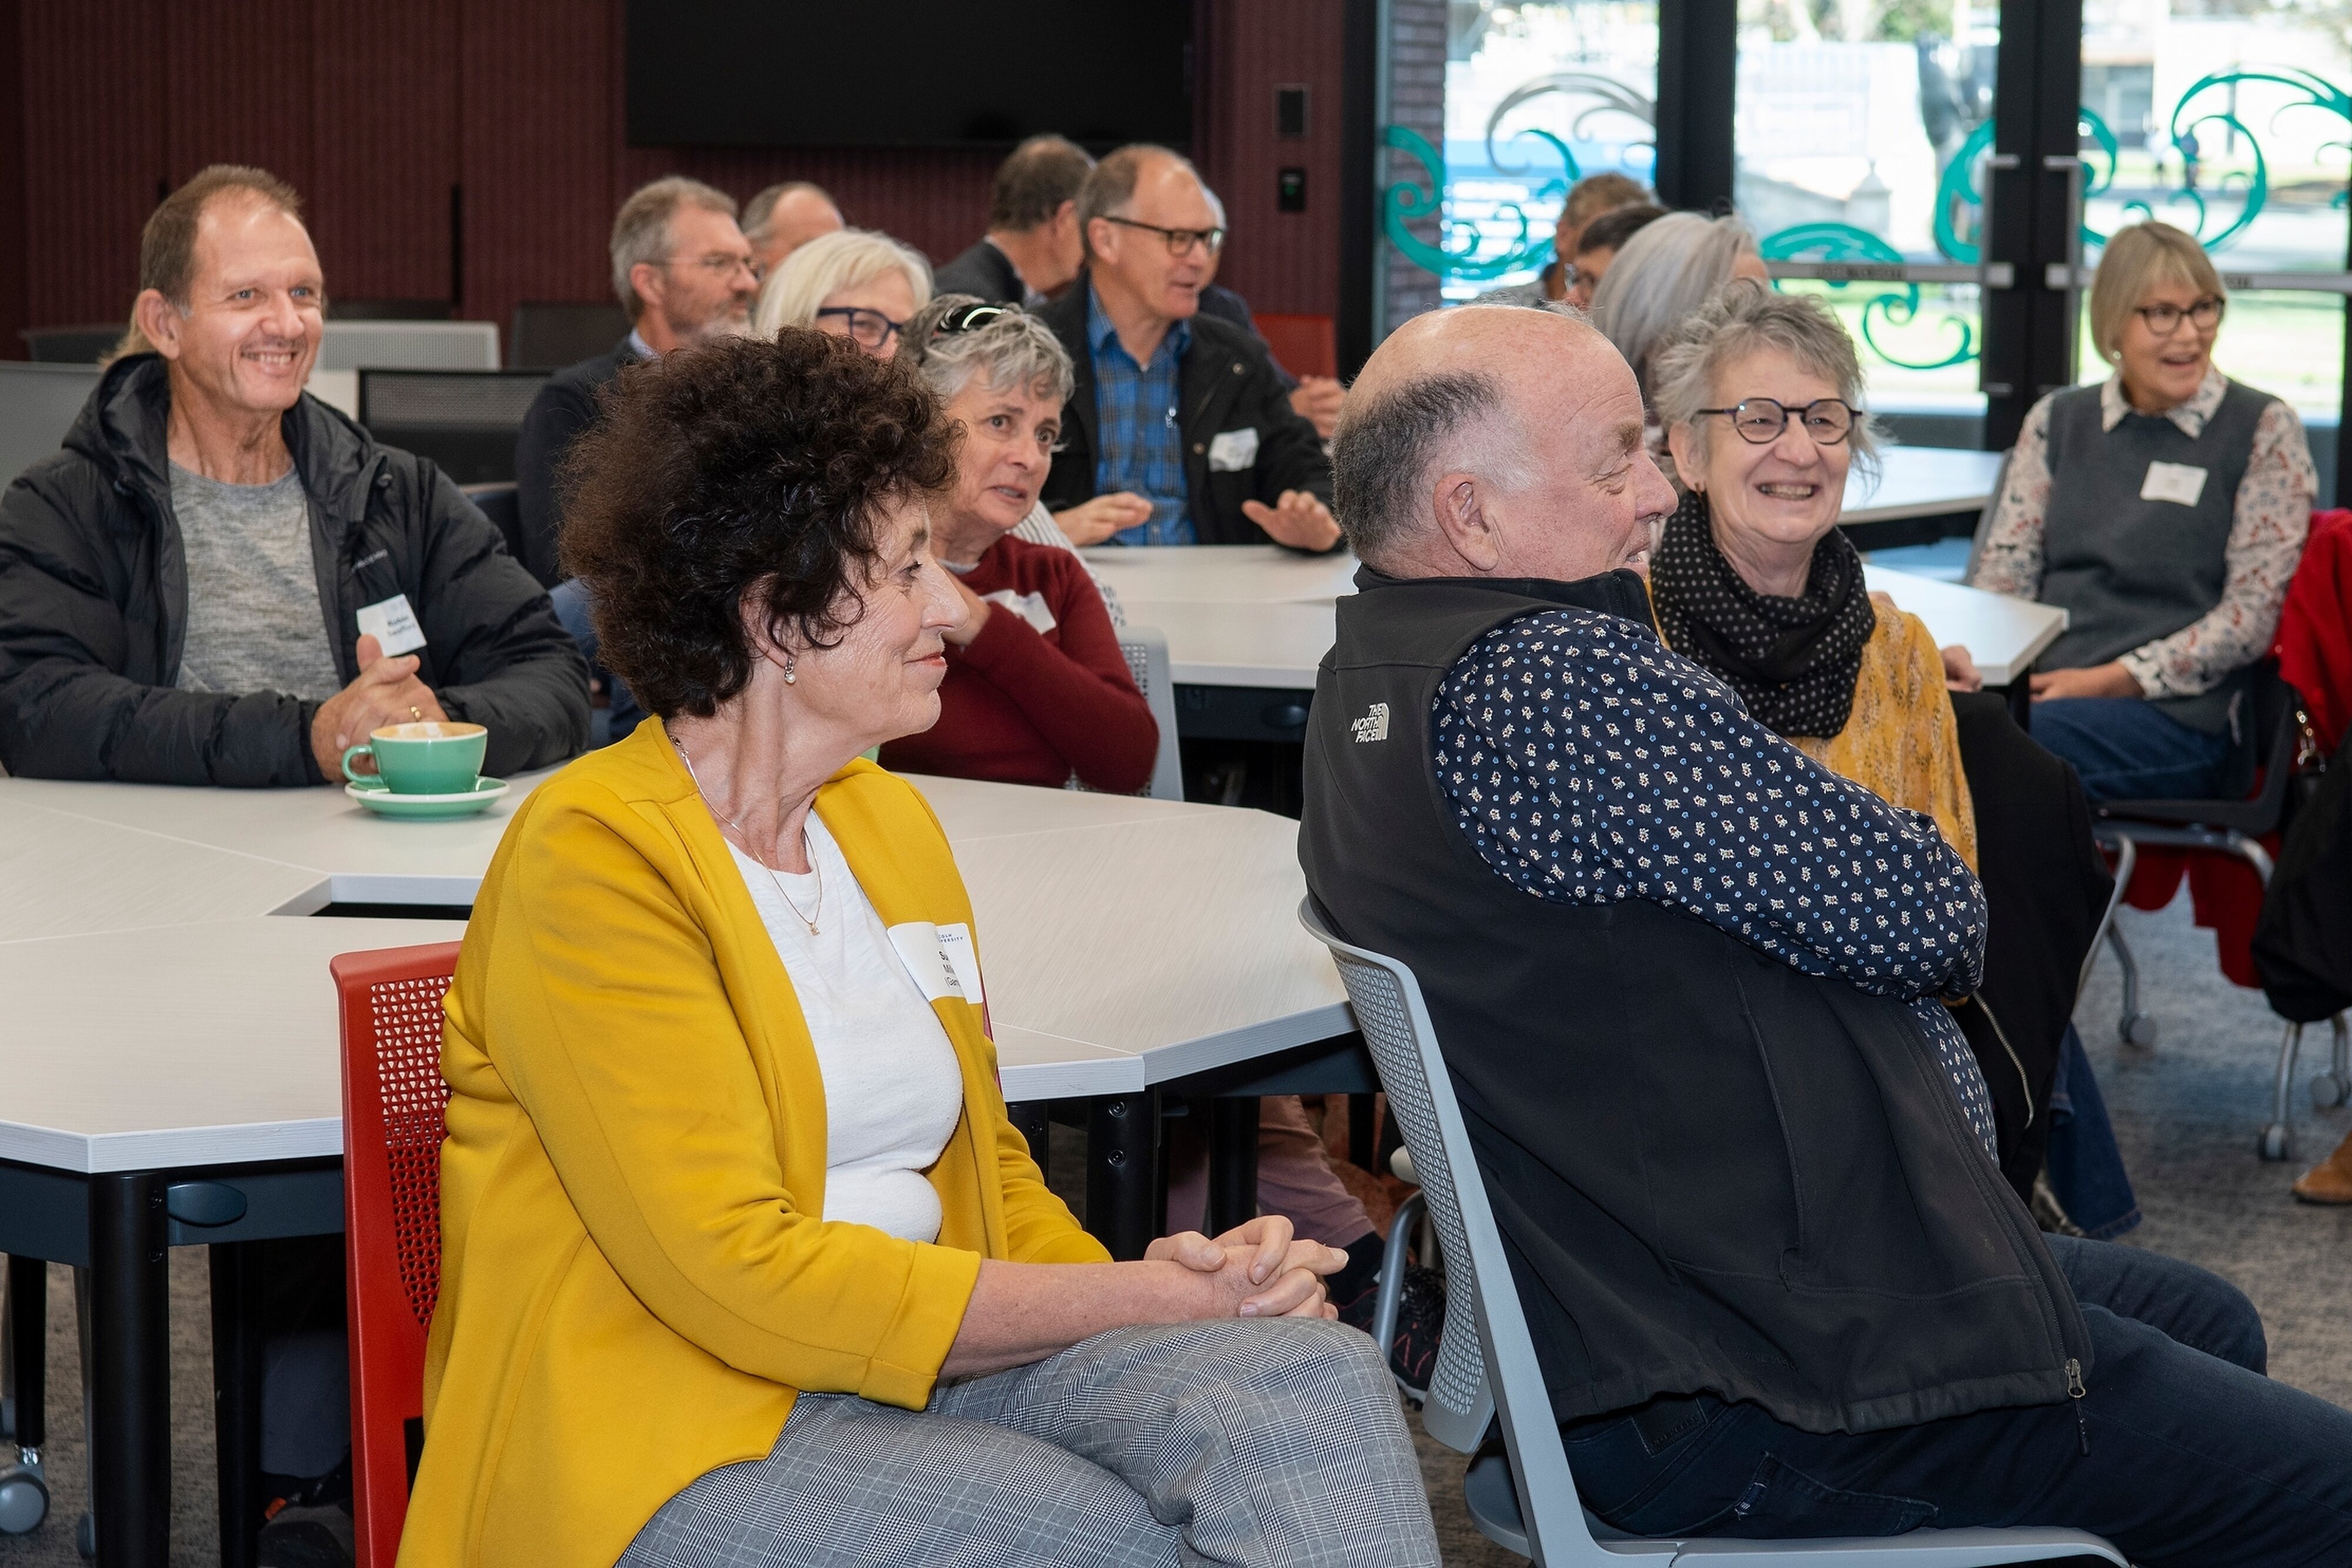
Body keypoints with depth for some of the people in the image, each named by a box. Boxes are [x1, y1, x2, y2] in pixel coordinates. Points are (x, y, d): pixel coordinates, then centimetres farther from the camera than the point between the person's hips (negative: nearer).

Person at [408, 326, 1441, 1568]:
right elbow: (740, 1275, -18)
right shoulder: (594, 857, -11)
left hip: (917, 1360, 8)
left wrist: (1169, 1277, -3)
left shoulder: (887, 819, 15)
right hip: (672, 1442, -7)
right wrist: (1140, 1299, -16)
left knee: (1315, 1382, -20)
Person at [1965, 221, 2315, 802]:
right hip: (2038, 689, 4)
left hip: (2180, 716, -4)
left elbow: (2256, 610, -2)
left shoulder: (2264, 430, 6)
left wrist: (2108, 681, -11)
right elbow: (2005, 570, 14)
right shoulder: (2057, 421, 18)